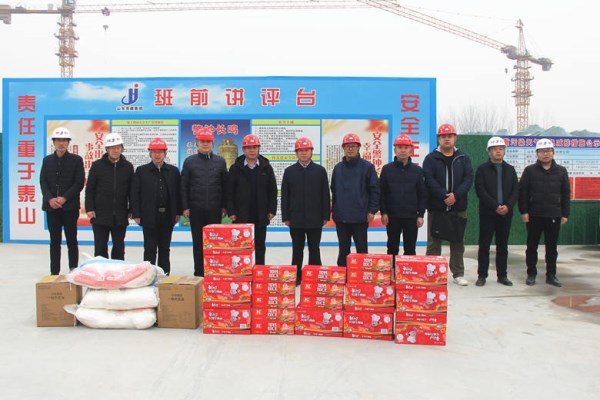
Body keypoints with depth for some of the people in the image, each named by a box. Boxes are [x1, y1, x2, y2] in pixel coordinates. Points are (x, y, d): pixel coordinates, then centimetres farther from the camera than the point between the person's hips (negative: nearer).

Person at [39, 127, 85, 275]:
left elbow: (79, 183, -5)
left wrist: (64, 198, -13)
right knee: (54, 241, 8)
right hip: (52, 206, 3)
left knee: (71, 240, 2)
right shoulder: (47, 160, 11)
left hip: (70, 206, -3)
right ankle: (54, 273, 14)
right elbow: (43, 182, 6)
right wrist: (50, 199, -10)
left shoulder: (76, 160, 1)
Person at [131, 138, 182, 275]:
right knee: (150, 249, 4)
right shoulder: (141, 171, 2)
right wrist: (136, 214, -6)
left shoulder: (173, 171, 6)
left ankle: (164, 275, 19)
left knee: (165, 248, 11)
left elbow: (178, 192, 6)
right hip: (149, 217, -2)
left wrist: (178, 212, 1)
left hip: (167, 216, 2)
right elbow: (135, 194, -1)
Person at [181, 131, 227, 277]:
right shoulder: (189, 161, 4)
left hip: (215, 209, 1)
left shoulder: (220, 161, 6)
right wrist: (185, 207, -2)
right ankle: (199, 273, 14)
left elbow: (224, 184, 7)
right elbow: (184, 186, 3)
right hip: (196, 209, 0)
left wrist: (224, 206, 3)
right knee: (198, 242, 6)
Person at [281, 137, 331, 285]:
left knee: (314, 249, 8)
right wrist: (286, 217, -1)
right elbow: (285, 196, 4)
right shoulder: (289, 171, 5)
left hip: (315, 219, 0)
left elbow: (325, 195, 2)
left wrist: (325, 216, -2)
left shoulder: (320, 170, 3)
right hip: (296, 219, 1)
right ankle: (296, 276, 18)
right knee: (297, 249, 8)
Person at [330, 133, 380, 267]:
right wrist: (334, 210, 10)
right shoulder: (338, 168, 10)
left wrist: (372, 211, -8)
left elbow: (374, 190, -3)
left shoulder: (367, 166, -2)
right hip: (341, 217, 4)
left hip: (360, 217, -3)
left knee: (362, 249, 5)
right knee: (343, 250, 12)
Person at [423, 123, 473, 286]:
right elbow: (429, 179, -10)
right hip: (436, 207, -2)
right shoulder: (431, 158, 1)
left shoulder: (463, 158, 9)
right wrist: (444, 196, -20)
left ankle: (458, 274, 20)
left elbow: (468, 178, -2)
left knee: (458, 242, 9)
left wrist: (456, 195, -17)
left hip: (458, 207, 3)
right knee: (434, 242, 3)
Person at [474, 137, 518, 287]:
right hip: (487, 213, -3)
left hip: (506, 213, 3)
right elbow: (480, 191, -9)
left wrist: (508, 206, -11)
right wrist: (496, 206, -16)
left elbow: (516, 191, 6)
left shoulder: (510, 169, 12)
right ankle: (482, 275, 8)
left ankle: (502, 275, 18)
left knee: (503, 246, 10)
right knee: (484, 246, 0)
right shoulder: (482, 169, 0)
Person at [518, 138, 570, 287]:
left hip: (554, 216, 2)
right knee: (532, 247, 6)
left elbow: (566, 194, 9)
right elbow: (522, 192, 0)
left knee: (552, 247, 8)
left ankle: (551, 275, 17)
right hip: (534, 215, -1)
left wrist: (565, 214, 3)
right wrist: (523, 211, -7)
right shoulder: (529, 170, 2)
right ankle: (531, 274, 16)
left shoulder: (561, 171, 8)